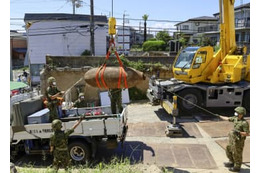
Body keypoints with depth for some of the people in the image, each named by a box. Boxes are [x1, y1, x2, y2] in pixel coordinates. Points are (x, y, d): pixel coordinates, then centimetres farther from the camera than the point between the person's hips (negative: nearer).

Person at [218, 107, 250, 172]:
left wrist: (239, 132, -30)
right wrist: (219, 116, 18)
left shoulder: (244, 123, -23)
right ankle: (231, 163, 38)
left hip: (238, 141, -8)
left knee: (237, 154, 6)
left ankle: (237, 167, 24)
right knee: (228, 150, 20)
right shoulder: (236, 118, -1)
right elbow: (227, 119, 15)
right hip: (233, 139, 8)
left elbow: (247, 134, -20)